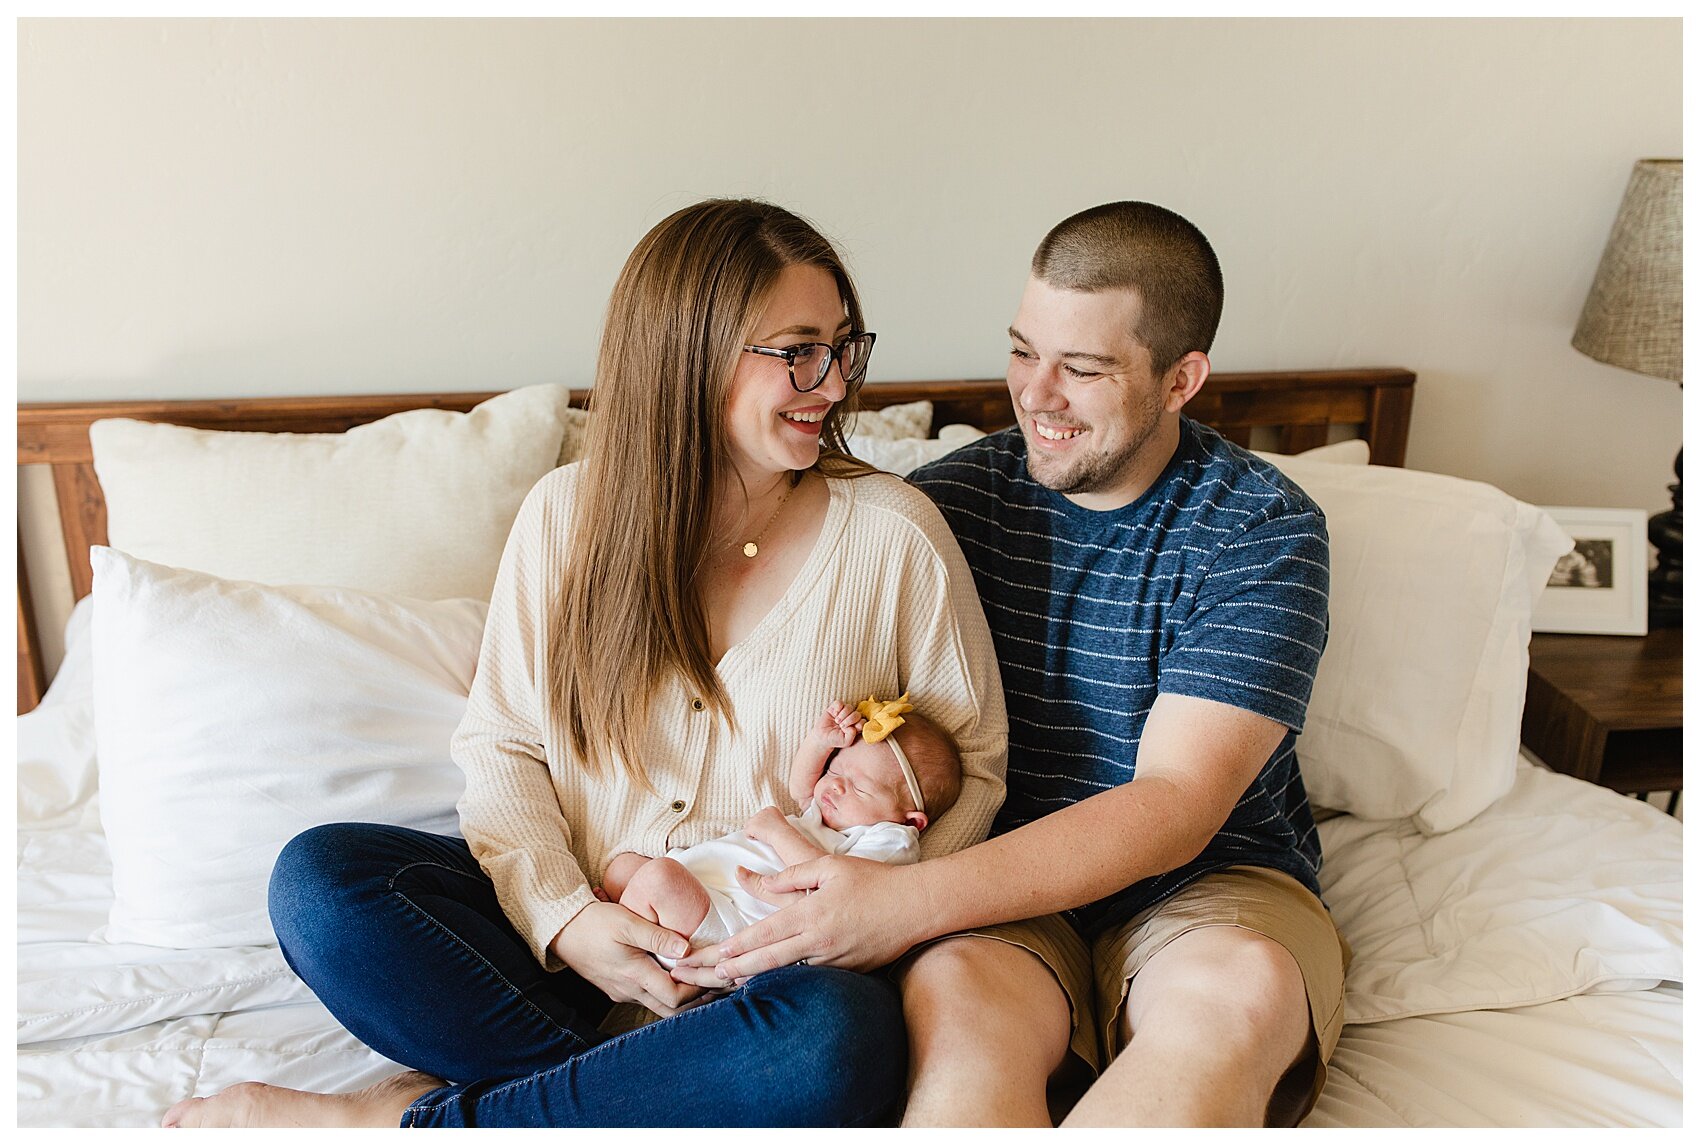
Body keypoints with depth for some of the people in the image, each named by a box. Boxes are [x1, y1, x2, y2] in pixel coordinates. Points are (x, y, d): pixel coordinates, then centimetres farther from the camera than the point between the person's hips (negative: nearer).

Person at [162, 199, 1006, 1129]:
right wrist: (562, 917, -14)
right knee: (317, 876, -17)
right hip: (572, 930, 2)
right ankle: (636, 1095, -16)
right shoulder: (568, 514, -1)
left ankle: (415, 1119, -17)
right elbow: (502, 744, 3)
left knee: (840, 1038, -35)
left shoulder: (893, 535, -7)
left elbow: (971, 763, 1)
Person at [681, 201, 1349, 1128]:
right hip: (1002, 896, 1)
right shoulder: (949, 499, 0)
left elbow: (1174, 807, -18)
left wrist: (910, 902, -27)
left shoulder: (1265, 531, -8)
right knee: (951, 995, -34)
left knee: (1242, 988, -34)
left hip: (1209, 886, 0)